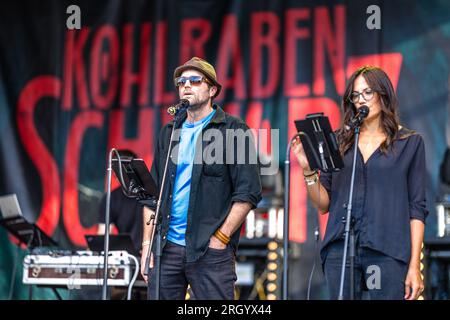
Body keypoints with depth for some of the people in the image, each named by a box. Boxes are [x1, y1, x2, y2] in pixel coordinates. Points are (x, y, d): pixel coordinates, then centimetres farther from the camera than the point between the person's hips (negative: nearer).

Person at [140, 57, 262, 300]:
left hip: (210, 251, -4)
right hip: (167, 248, 5)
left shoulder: (234, 131, 0)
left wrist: (220, 238, -11)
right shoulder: (169, 133, 16)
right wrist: (147, 244, 8)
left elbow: (248, 192, -6)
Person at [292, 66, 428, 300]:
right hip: (340, 249, 2)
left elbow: (417, 208, 3)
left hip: (387, 251, -2)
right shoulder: (339, 141, 12)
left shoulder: (409, 143, 7)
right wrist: (308, 170, -6)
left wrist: (414, 265, -4)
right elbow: (324, 204, 11)